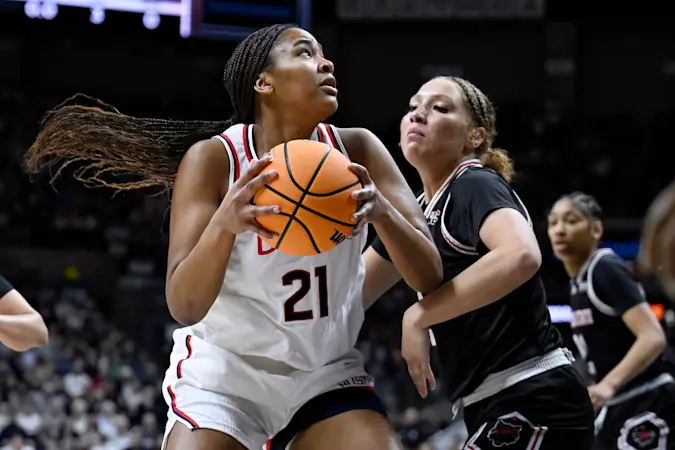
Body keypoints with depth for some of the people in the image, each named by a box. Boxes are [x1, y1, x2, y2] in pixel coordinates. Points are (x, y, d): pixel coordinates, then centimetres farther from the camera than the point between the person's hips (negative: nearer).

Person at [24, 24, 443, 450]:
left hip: (327, 377, 3)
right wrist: (225, 223, -44)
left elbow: (430, 277, -13)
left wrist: (382, 211, -34)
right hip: (224, 372, -3)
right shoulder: (214, 159, -16)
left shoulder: (355, 151, -9)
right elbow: (184, 306, -24)